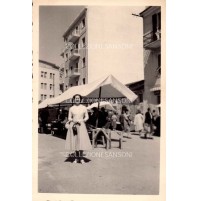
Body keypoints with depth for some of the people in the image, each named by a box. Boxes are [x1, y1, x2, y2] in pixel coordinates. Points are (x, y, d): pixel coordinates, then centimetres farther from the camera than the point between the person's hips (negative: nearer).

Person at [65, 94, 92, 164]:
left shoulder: (84, 108, 4)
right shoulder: (71, 108, 5)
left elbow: (87, 117, 6)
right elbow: (69, 118, 9)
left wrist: (82, 121, -9)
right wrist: (73, 120, -10)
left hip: (81, 125, -1)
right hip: (73, 125, 1)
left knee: (81, 140, -5)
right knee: (74, 141, 3)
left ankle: (81, 158, 7)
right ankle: (76, 157, 13)